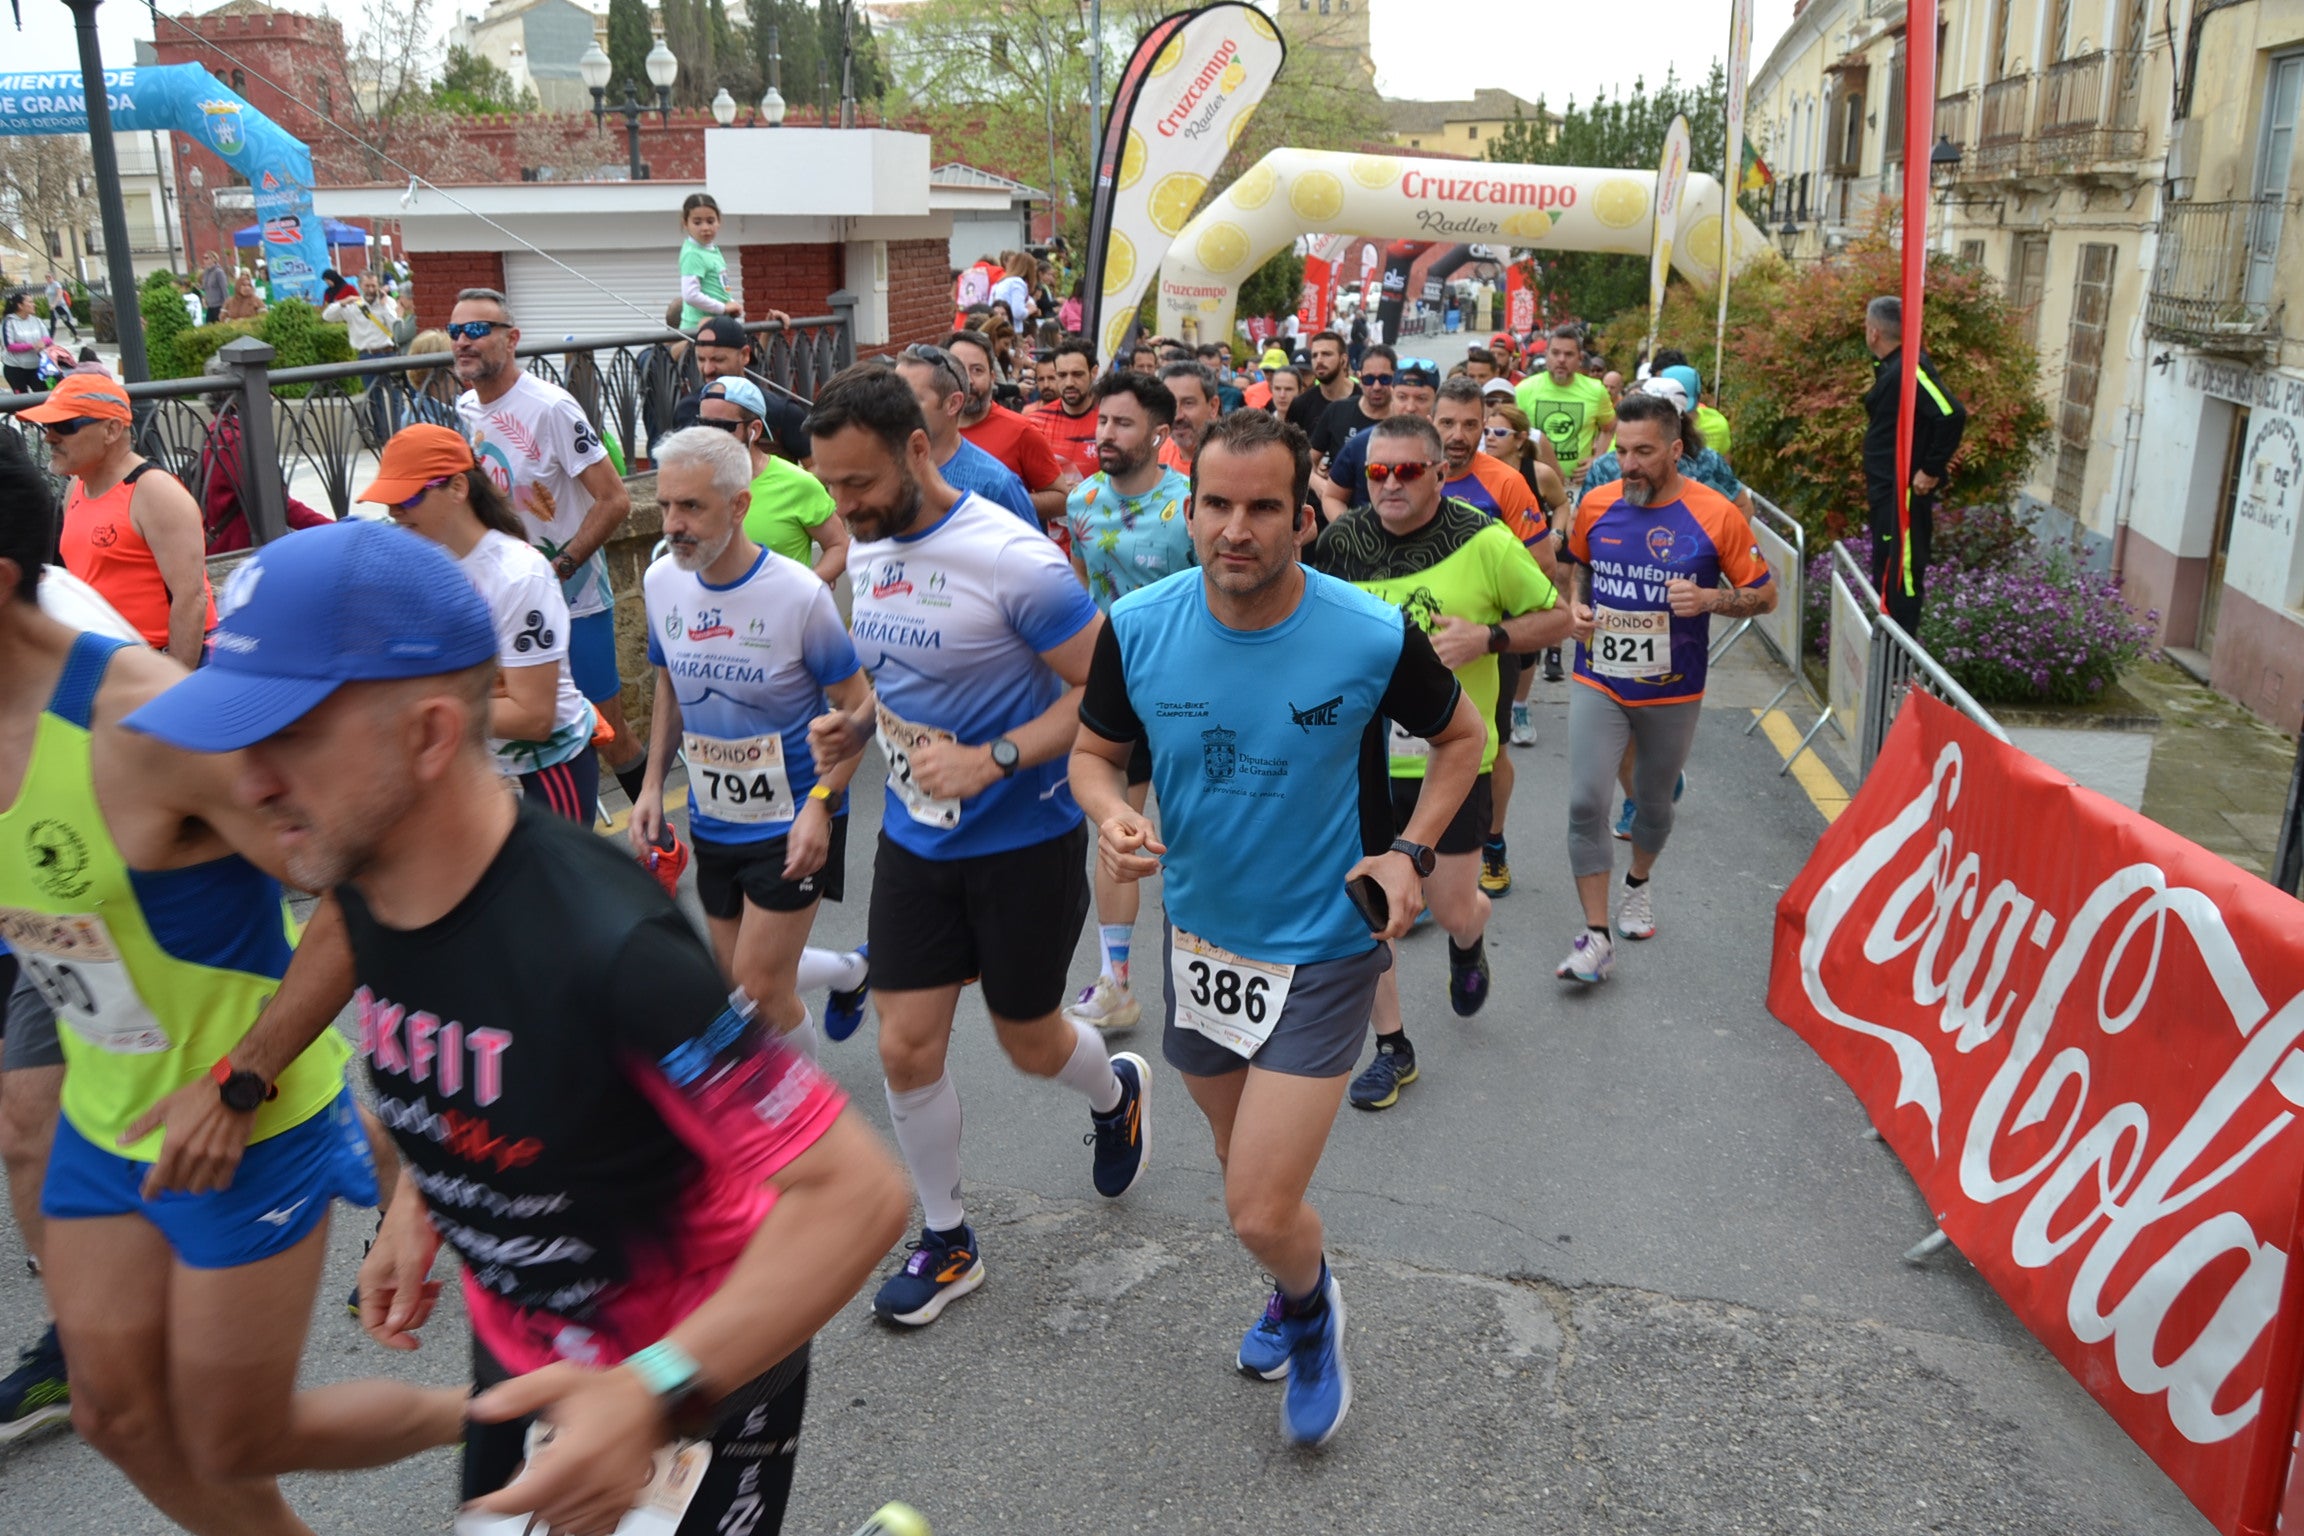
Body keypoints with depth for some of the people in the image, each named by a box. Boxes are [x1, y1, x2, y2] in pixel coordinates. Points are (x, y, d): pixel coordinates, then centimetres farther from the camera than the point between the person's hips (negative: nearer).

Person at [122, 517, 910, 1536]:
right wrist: (420, 1199, 3)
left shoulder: (605, 944, -34)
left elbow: (854, 1192, -33)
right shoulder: (359, 893, -11)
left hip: (699, 1374, -6)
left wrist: (658, 1394, -39)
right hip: (522, 1348, 6)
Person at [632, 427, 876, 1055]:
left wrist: (819, 804, -23)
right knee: (736, 976, 15)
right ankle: (851, 970, 44)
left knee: (760, 989, -5)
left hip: (791, 820, -6)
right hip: (712, 821, 6)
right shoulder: (661, 582, -3)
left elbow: (860, 706, -13)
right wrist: (652, 783, 6)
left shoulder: (799, 594, -20)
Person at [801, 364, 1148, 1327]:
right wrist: (853, 727, -1)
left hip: (1024, 841, -6)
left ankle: (1115, 1094, 48)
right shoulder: (868, 552, 2)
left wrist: (988, 761, -28)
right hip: (915, 839, 6)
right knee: (906, 1048, 5)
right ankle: (945, 1243, 26)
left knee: (1030, 1043, 11)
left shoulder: (1011, 558, -22)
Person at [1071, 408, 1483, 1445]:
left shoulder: (1374, 638, -19)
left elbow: (1460, 736, 1)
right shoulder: (1138, 628, -12)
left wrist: (1412, 851, -13)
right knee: (1248, 1167, 23)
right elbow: (1094, 751, 2)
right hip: (1198, 933, 4)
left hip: (1323, 948, -4)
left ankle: (1308, 1302, 28)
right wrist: (1111, 817, -20)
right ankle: (1303, 1288, 56)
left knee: (1262, 1215, -8)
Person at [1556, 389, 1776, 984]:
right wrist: (1577, 607, -3)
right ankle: (1596, 938, -4)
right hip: (1598, 684, 1)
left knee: (1653, 801, 18)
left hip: (1673, 693, -1)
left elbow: (1764, 595, -3)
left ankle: (1639, 884, 48)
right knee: (1585, 802, -11)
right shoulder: (1596, 504, -4)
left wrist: (1710, 599, -22)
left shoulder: (1716, 515, -12)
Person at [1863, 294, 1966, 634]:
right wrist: (1874, 485, 14)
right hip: (1886, 491, 10)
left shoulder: (1909, 367, -18)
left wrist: (1932, 470, -21)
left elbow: (1952, 415, -27)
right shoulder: (1890, 366, 12)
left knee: (1900, 574, -5)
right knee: (1884, 571, 17)